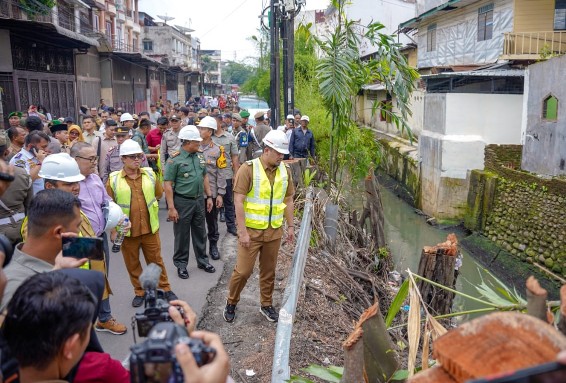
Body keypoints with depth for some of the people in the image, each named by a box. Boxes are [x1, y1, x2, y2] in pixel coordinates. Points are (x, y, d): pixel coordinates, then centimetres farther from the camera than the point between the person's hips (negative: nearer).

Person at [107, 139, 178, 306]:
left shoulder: (149, 174, 0)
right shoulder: (113, 179, -7)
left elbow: (158, 193, 16)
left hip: (150, 228, 1)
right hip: (127, 231, -1)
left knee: (156, 261, 13)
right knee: (132, 264, 14)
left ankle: (166, 289, 27)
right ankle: (140, 292, 31)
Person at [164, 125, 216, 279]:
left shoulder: (200, 157, 5)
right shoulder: (174, 160, -15)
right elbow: (168, 185, -15)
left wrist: (209, 197, 10)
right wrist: (171, 208, -18)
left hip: (199, 200, 6)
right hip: (182, 202, -6)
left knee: (200, 233, 17)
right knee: (182, 235, 7)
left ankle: (202, 260, 32)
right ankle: (181, 264, 23)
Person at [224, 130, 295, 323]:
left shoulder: (284, 170, 3)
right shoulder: (248, 168, -13)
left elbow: (288, 200, 12)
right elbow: (238, 201, -15)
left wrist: (290, 226, 11)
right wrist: (242, 231, -17)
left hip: (274, 231, 4)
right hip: (252, 230, -4)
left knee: (269, 271, 15)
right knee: (243, 270, 2)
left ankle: (266, 305, 33)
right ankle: (231, 303, 26)